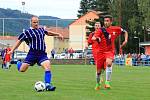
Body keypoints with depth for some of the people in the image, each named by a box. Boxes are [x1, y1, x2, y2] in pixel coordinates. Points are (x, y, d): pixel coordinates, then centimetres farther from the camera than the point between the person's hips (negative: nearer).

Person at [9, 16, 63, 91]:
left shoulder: (42, 30, 14)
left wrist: (58, 34, 32)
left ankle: (47, 85, -18)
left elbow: (48, 33, 35)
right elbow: (19, 40, 5)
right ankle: (18, 63, 35)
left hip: (42, 54, 3)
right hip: (32, 53, -3)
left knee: (48, 67, -20)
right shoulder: (27, 32, -1)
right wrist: (12, 50, 2)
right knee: (22, 70, -2)